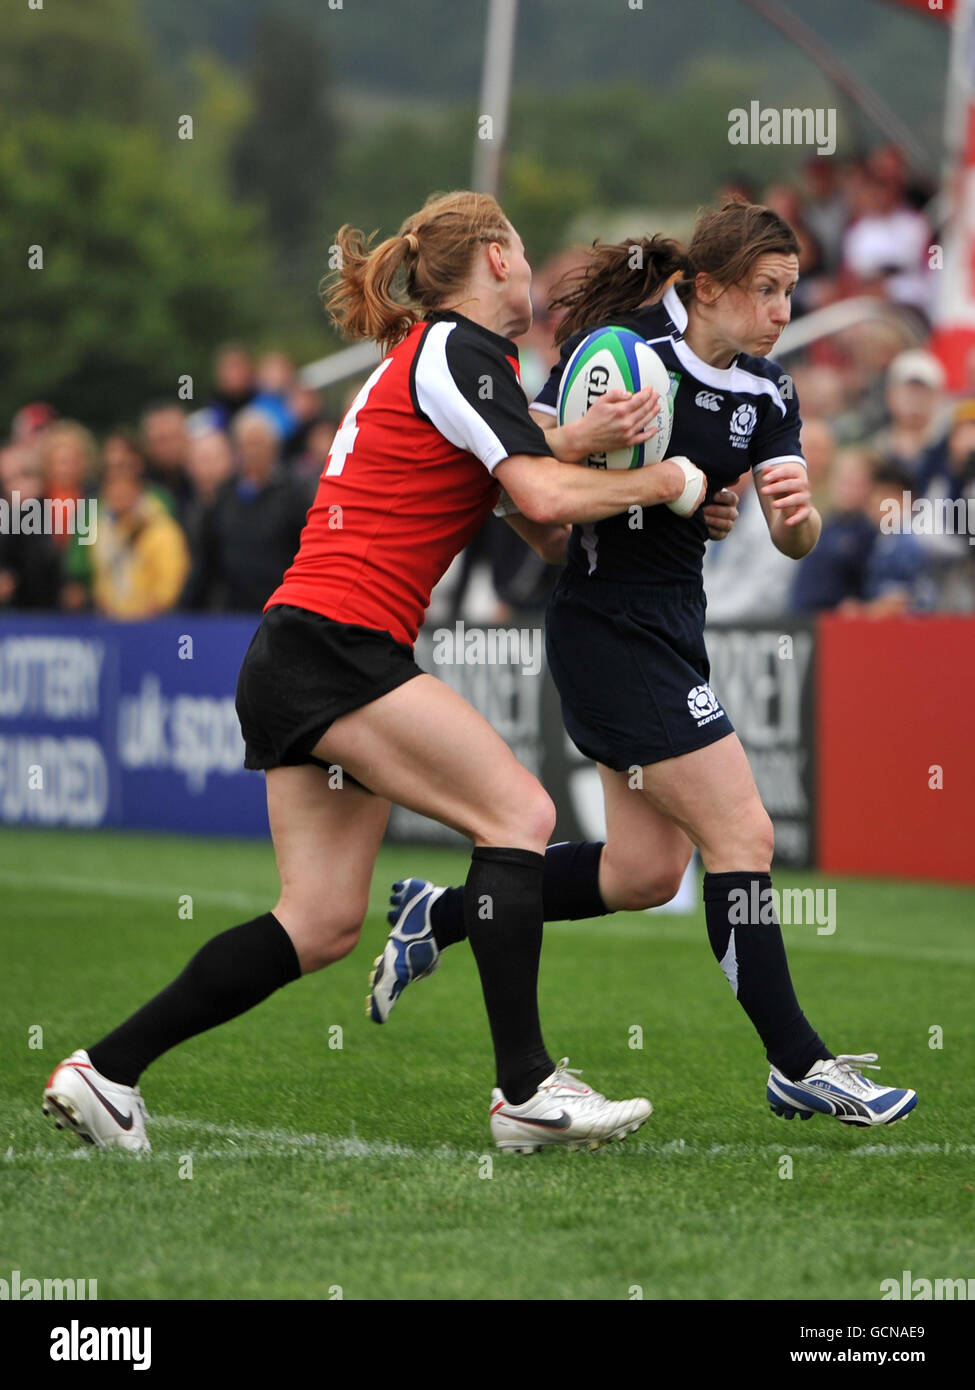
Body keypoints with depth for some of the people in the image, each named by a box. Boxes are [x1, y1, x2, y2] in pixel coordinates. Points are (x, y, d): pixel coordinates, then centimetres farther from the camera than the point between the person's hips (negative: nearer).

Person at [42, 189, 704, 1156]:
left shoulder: (422, 355, 24)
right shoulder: (462, 349, -5)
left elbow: (533, 520, 19)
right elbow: (542, 498, -14)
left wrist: (579, 444, 1)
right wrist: (662, 480, -1)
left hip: (292, 664, 10)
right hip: (335, 647, -10)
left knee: (322, 925, 5)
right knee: (519, 814, -13)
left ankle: (104, 1071, 6)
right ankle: (525, 1089, -17)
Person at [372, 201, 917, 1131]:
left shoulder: (765, 393, 5)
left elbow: (792, 539, -1)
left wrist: (797, 514, -24)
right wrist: (582, 441, -30)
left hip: (673, 626, 8)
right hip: (607, 625, -8)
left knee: (645, 873, 9)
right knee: (742, 835, -11)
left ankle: (439, 915, 25)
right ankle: (797, 1063, -3)